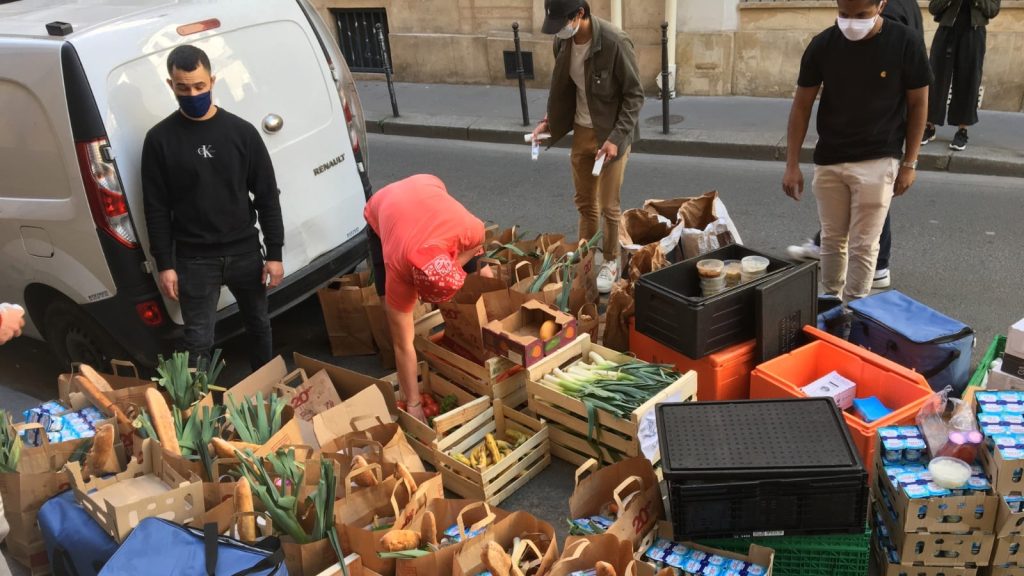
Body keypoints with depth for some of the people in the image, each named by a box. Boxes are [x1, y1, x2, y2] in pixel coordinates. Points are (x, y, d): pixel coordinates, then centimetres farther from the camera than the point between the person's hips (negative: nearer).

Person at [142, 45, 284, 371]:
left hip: (245, 252, 2)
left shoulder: (241, 132, -2)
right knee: (198, 341, 2)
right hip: (193, 259, -2)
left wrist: (274, 253, -3)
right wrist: (165, 264, -6)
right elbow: (156, 209, -1)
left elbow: (267, 196, 0)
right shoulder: (160, 139, -3)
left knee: (258, 327, 18)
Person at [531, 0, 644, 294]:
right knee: (584, 202, 16)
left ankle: (610, 261, 22)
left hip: (611, 135, -6)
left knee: (608, 206, 3)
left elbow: (634, 95, -18)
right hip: (581, 132, 6)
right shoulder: (562, 42, -4)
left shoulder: (615, 42, -23)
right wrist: (549, 121, 3)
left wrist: (616, 137, -23)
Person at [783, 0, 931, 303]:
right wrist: (792, 165, -3)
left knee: (863, 245, -2)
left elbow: (917, 103, -1)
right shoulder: (822, 45, -7)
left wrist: (910, 162, -3)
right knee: (832, 239, 11)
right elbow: (802, 105, 0)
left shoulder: (906, 42, -11)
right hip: (828, 160, 2)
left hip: (878, 161, -2)